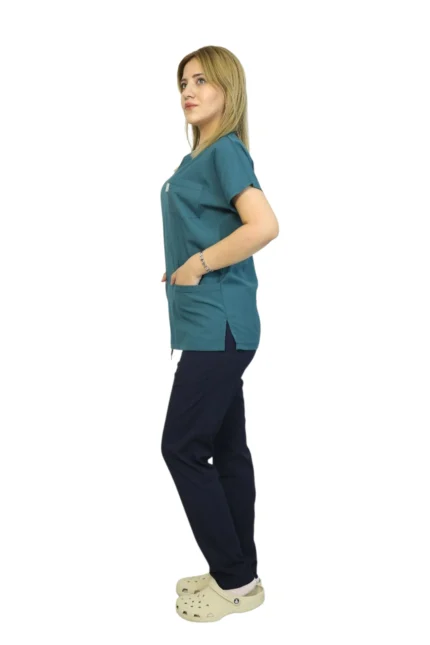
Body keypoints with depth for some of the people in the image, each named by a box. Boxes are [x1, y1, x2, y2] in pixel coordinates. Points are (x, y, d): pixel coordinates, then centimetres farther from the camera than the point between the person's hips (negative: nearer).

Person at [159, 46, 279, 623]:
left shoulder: (226, 151, -11)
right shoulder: (201, 157, 16)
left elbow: (265, 227, -25)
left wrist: (198, 266, -17)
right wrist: (183, 271, 7)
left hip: (218, 326, -9)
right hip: (215, 325, 9)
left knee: (182, 447, -4)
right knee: (226, 449, 13)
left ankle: (236, 581, 9)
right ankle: (239, 573, 24)